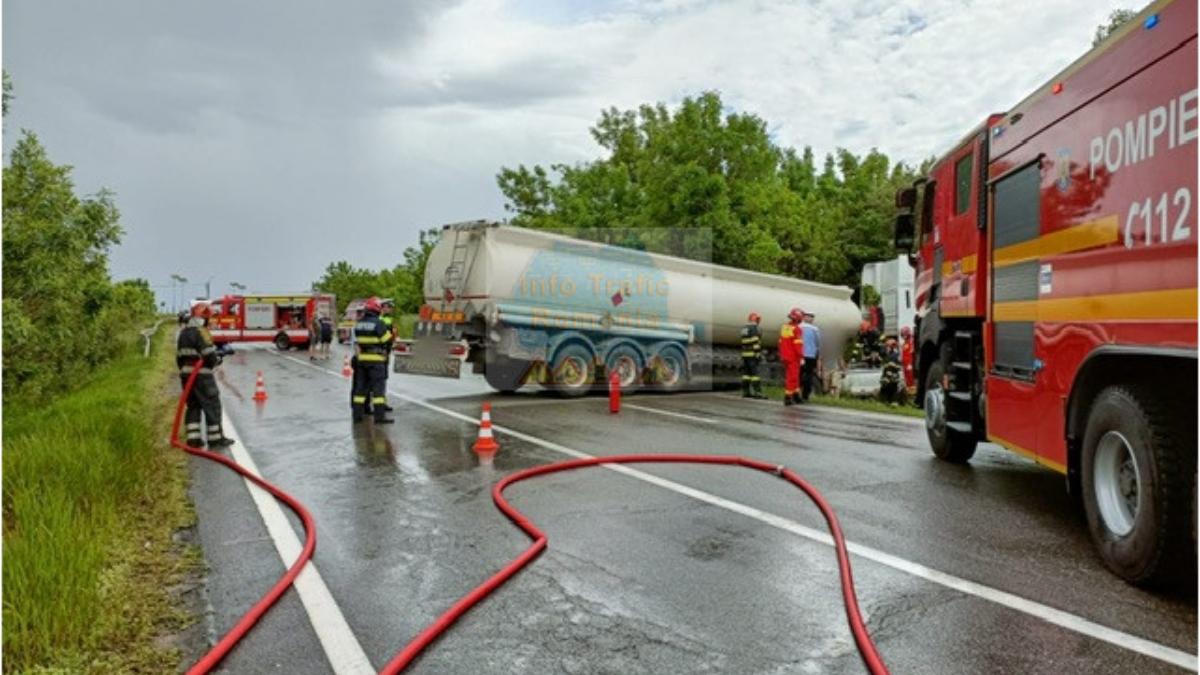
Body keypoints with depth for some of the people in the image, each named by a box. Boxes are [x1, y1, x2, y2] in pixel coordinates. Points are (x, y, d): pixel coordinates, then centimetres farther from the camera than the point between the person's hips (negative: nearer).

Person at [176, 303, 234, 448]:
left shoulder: (183, 333, 13)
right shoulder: (201, 332, -13)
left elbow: (179, 357, 17)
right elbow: (209, 355, -18)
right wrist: (217, 360, 1)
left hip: (185, 374, 8)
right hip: (202, 375, -8)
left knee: (193, 405, 14)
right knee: (212, 405, 0)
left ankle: (193, 438, 11)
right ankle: (215, 438, 2)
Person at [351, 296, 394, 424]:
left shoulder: (358, 323, 7)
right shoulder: (378, 323, -13)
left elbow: (357, 341, 12)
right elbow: (388, 340, -10)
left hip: (362, 359, 7)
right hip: (376, 359, -7)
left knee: (361, 386, 13)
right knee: (378, 387, -5)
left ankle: (358, 414, 17)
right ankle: (380, 416, -9)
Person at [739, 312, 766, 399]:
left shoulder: (744, 328, 14)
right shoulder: (754, 328, -12)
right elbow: (756, 342, -19)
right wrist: (758, 355, -18)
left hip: (745, 354, 9)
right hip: (753, 354, -9)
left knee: (746, 373, 10)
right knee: (755, 373, -9)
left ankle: (745, 392, 11)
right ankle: (757, 393, -12)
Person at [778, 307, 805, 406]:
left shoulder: (784, 328, 9)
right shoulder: (796, 329, -15)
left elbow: (781, 343, 13)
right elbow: (798, 345, -19)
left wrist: (781, 355, 18)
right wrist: (801, 357, -16)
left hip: (785, 357, 8)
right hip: (793, 357, -8)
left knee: (791, 376, 17)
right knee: (792, 377, -3)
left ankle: (796, 395, 27)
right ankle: (787, 397, -4)